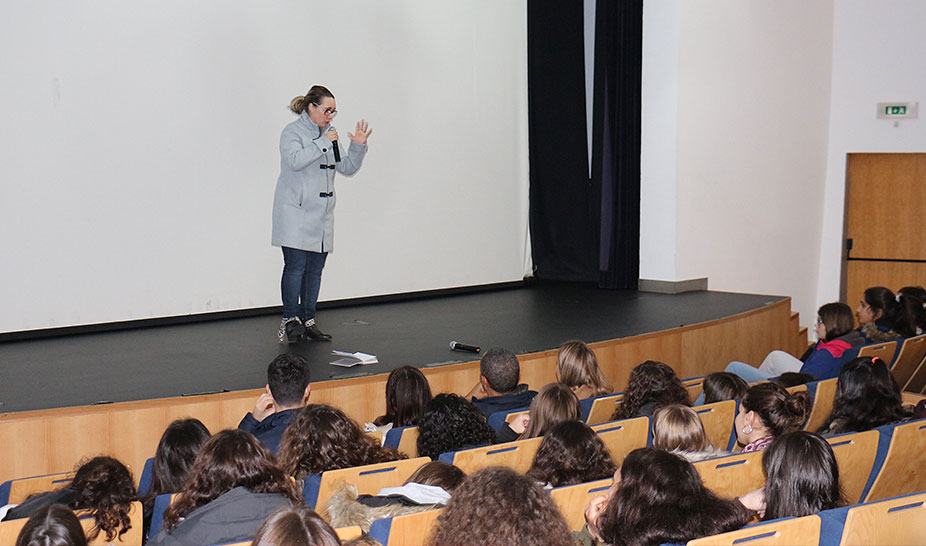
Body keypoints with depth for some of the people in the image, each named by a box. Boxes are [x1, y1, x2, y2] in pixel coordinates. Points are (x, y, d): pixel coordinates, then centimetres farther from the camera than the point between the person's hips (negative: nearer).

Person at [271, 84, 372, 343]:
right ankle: (290, 318, -4)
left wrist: (358, 146, 1)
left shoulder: (328, 134, 17)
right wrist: (323, 143, -19)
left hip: (321, 214, 7)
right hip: (295, 213, -7)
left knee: (315, 268, 6)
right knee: (296, 265, -11)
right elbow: (295, 160, -21)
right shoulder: (292, 132, -3)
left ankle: (308, 321, 12)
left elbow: (347, 168, 17)